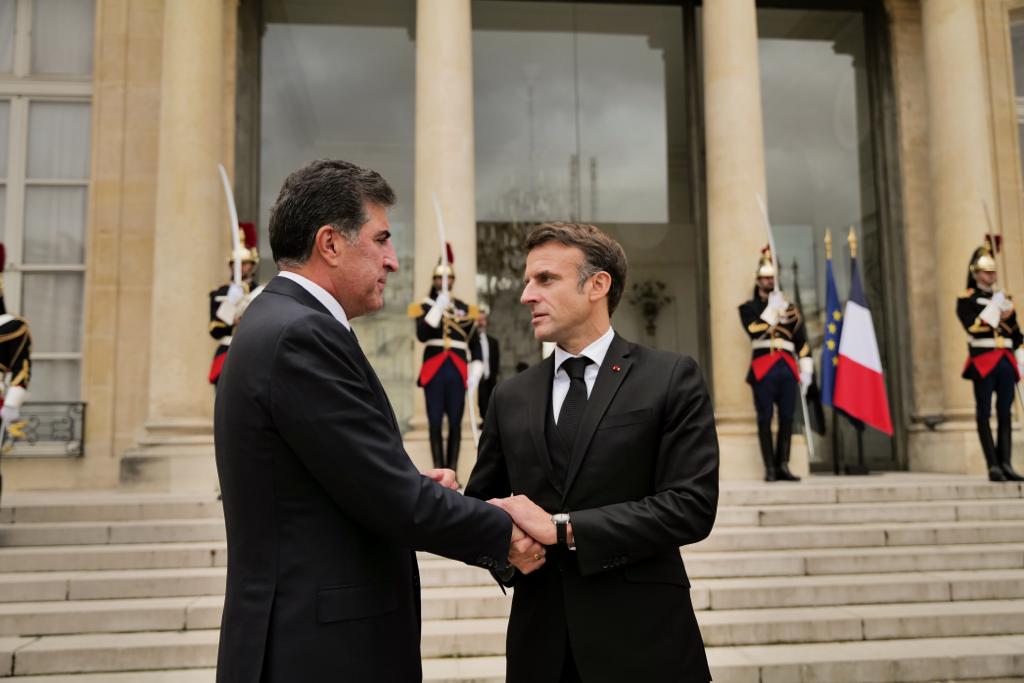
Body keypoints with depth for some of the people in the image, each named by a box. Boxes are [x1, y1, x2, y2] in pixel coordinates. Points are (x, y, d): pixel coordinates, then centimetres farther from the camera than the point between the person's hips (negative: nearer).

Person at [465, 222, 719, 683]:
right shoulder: (510, 397, 7)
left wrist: (563, 528, -17)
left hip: (640, 642, -3)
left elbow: (692, 505, -12)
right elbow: (480, 502, 10)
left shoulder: (671, 379, -5)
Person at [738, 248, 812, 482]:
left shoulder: (789, 307, 19)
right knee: (765, 419, -5)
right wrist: (772, 309, -5)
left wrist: (806, 369, 7)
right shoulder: (748, 307, 10)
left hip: (787, 369, 4)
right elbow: (755, 331, -10)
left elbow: (802, 342, 15)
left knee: (787, 418, 0)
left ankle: (783, 466, 4)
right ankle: (770, 468, -4)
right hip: (763, 369, -3)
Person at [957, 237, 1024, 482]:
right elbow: (974, 328, -13)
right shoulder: (966, 299, 1)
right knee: (984, 415, -3)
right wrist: (994, 307, -14)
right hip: (983, 363, -5)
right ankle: (993, 466, -2)